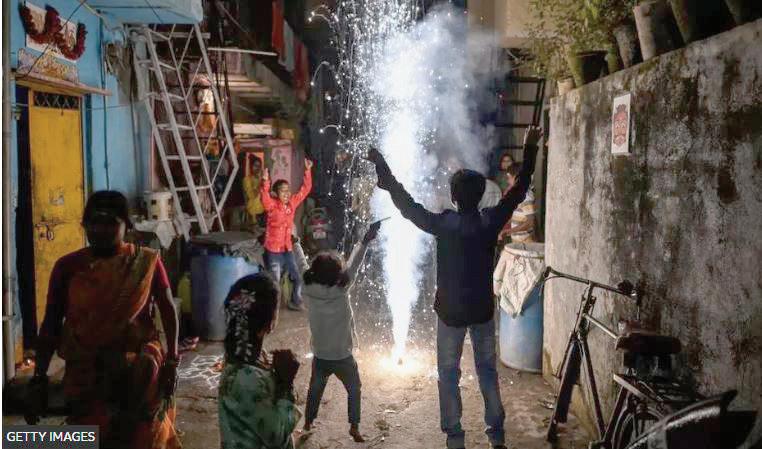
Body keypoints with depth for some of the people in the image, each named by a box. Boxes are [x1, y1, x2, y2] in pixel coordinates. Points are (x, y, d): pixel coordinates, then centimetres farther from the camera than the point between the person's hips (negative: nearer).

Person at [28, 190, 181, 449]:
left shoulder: (146, 262, -5)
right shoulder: (67, 267, -3)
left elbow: (168, 311, -2)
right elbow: (51, 324, 1)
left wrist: (171, 361, -10)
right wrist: (39, 379, -1)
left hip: (138, 370, -2)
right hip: (85, 372, 2)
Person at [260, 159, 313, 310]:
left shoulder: (292, 203, 1)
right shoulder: (272, 205, -14)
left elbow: (305, 189, 7)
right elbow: (264, 198, -36)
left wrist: (307, 171, 0)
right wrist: (265, 182, -52)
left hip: (287, 249, 6)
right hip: (273, 250, -6)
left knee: (297, 278, 15)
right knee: (275, 282, 3)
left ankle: (295, 302, 36)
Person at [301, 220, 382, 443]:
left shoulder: (308, 290, -15)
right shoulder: (341, 291, -23)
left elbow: (303, 268, 0)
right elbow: (353, 265, -17)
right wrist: (366, 240, -11)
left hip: (320, 356, 3)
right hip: (343, 357, -3)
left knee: (315, 389, 25)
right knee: (354, 389, 20)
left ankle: (308, 422, 39)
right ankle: (354, 427, 22)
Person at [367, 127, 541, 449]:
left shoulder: (444, 224, -17)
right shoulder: (491, 222, -10)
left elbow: (407, 205, -13)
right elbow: (519, 190, 0)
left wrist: (382, 168, -7)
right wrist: (530, 150, 9)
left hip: (450, 311, -3)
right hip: (483, 310, 3)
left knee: (449, 373, 11)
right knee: (487, 370, 17)